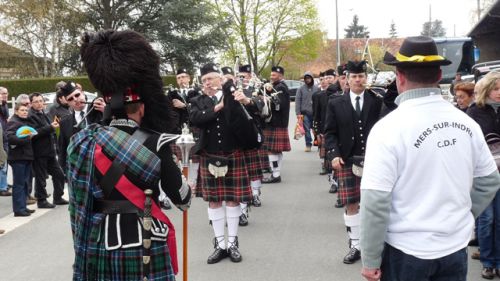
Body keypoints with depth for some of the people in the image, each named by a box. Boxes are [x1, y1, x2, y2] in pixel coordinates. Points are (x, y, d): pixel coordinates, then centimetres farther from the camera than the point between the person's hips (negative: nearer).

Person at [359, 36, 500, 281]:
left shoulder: (389, 128, -17)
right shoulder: (467, 124, -2)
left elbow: (375, 200, -19)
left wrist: (371, 259, -10)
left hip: (406, 250, -4)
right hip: (456, 247, 4)